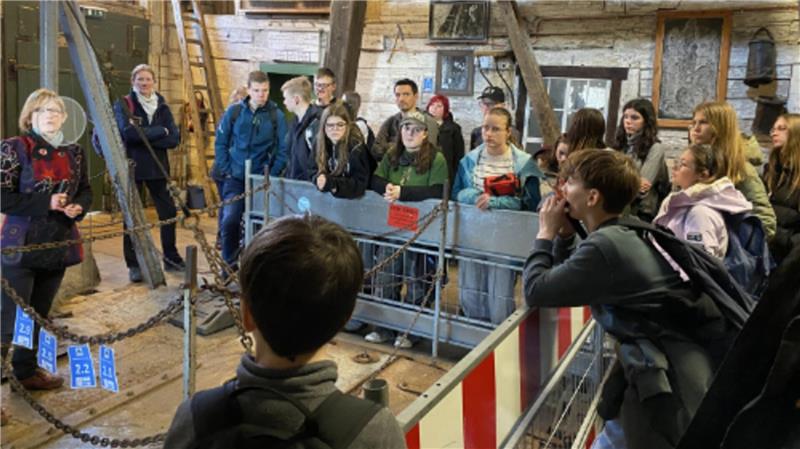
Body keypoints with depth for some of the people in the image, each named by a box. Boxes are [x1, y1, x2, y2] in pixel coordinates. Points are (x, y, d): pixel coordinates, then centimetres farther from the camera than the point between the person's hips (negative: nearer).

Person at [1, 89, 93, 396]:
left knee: (40, 314, 16)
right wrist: (46, 203, -21)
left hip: (59, 244, 5)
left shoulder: (74, 152, 7)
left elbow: (86, 191, 15)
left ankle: (26, 370, 31)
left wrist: (78, 207, -6)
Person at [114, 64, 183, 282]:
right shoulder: (123, 105, -1)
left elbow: (174, 138, -5)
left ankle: (171, 258, 22)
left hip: (158, 168, 3)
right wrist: (160, 131, -13)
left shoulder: (162, 107, 8)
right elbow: (129, 132, -19)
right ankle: (133, 265, 11)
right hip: (132, 168, -3)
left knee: (169, 212, 6)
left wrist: (145, 137, -16)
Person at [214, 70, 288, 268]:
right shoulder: (234, 112, 1)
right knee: (230, 221, -9)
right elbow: (220, 143, 6)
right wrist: (226, 171, -1)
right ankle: (229, 265, 9)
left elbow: (283, 149, -1)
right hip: (235, 178, 1)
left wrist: (272, 175, -7)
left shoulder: (277, 115, -3)